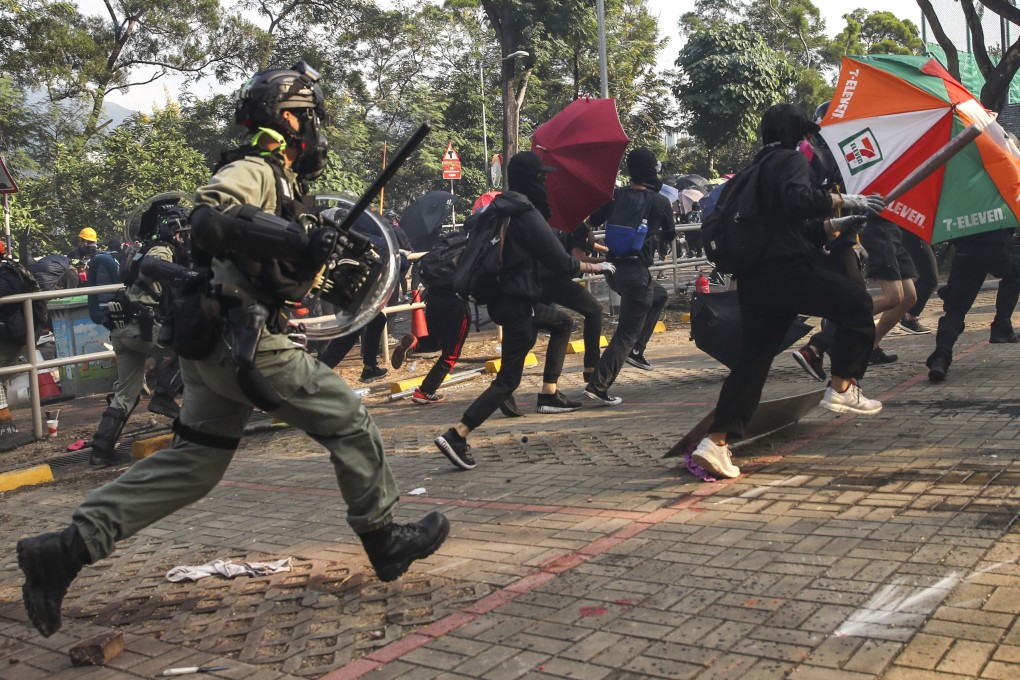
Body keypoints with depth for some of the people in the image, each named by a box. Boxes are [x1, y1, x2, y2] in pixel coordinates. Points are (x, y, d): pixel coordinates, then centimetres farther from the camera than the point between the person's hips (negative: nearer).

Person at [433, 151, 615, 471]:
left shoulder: (498, 209, 7)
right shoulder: (528, 215, -18)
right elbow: (560, 262, -16)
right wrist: (597, 267, -1)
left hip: (502, 297, 9)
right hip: (517, 304, -9)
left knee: (563, 322, 27)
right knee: (508, 379, -5)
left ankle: (549, 394, 23)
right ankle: (457, 435, -12)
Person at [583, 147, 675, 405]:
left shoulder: (615, 196, 4)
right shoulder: (661, 202, -5)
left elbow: (591, 221, 5)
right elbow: (669, 236, 11)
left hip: (613, 269, 6)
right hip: (637, 271, -6)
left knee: (659, 296, 30)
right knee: (627, 333, -1)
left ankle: (635, 351, 22)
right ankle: (598, 387, -8)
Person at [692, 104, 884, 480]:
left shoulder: (760, 168, 27)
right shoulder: (792, 159, 0)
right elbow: (797, 199, -22)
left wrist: (832, 226, 29)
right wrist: (842, 201, -14)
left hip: (755, 277, 8)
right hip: (787, 268, -8)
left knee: (752, 358, 6)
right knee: (856, 303, 9)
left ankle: (717, 440, 0)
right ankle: (842, 388, 8)